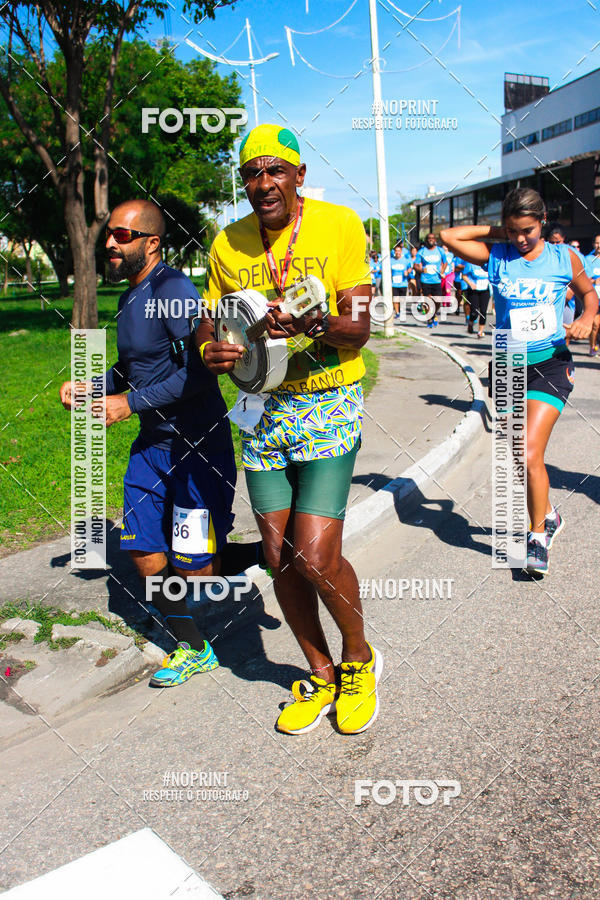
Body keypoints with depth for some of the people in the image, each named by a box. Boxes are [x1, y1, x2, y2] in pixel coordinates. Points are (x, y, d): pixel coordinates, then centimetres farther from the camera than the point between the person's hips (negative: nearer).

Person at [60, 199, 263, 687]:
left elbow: (199, 373, -25)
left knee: (195, 568, -2)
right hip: (153, 444, 9)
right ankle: (192, 650, 28)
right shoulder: (130, 295, 12)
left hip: (197, 445, -9)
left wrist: (130, 403, -19)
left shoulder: (173, 289, -17)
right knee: (146, 555, 9)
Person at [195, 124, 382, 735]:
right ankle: (321, 675, 29)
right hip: (262, 408, 4)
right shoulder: (227, 244, 4)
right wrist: (212, 352, -13)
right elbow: (210, 324, 11)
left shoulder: (339, 225, -5)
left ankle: (359, 657, 19)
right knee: (279, 558, 7)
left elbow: (358, 328, -9)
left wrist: (315, 324, -31)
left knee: (315, 557, -13)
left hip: (329, 407, -4)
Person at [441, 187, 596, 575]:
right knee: (517, 458, 9)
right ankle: (548, 516, 35)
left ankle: (539, 534, 5)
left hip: (550, 365, -2)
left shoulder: (563, 257, 1)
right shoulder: (496, 256, 1)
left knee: (529, 455, -14)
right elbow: (448, 236, -6)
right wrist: (496, 232, 0)